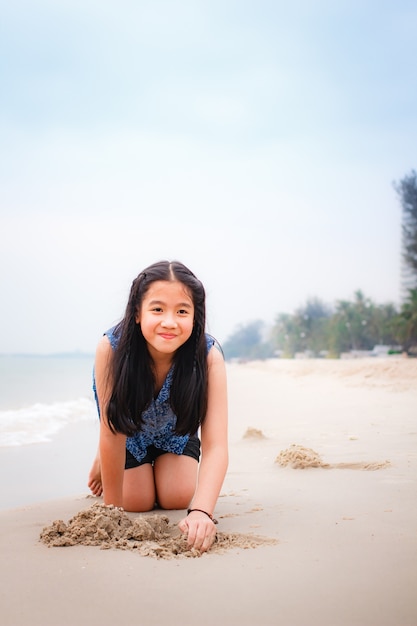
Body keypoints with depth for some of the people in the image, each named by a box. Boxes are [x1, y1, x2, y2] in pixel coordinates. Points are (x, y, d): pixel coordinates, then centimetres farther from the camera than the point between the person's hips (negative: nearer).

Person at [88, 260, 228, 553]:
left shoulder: (209, 355, -39)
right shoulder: (111, 348, -40)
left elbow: (215, 446, -45)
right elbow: (112, 433, -31)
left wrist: (201, 511, -61)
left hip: (176, 427, 1)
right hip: (129, 429, -1)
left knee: (175, 500, -5)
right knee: (138, 503, -3)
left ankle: (160, 464, 29)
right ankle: (105, 463, 29)